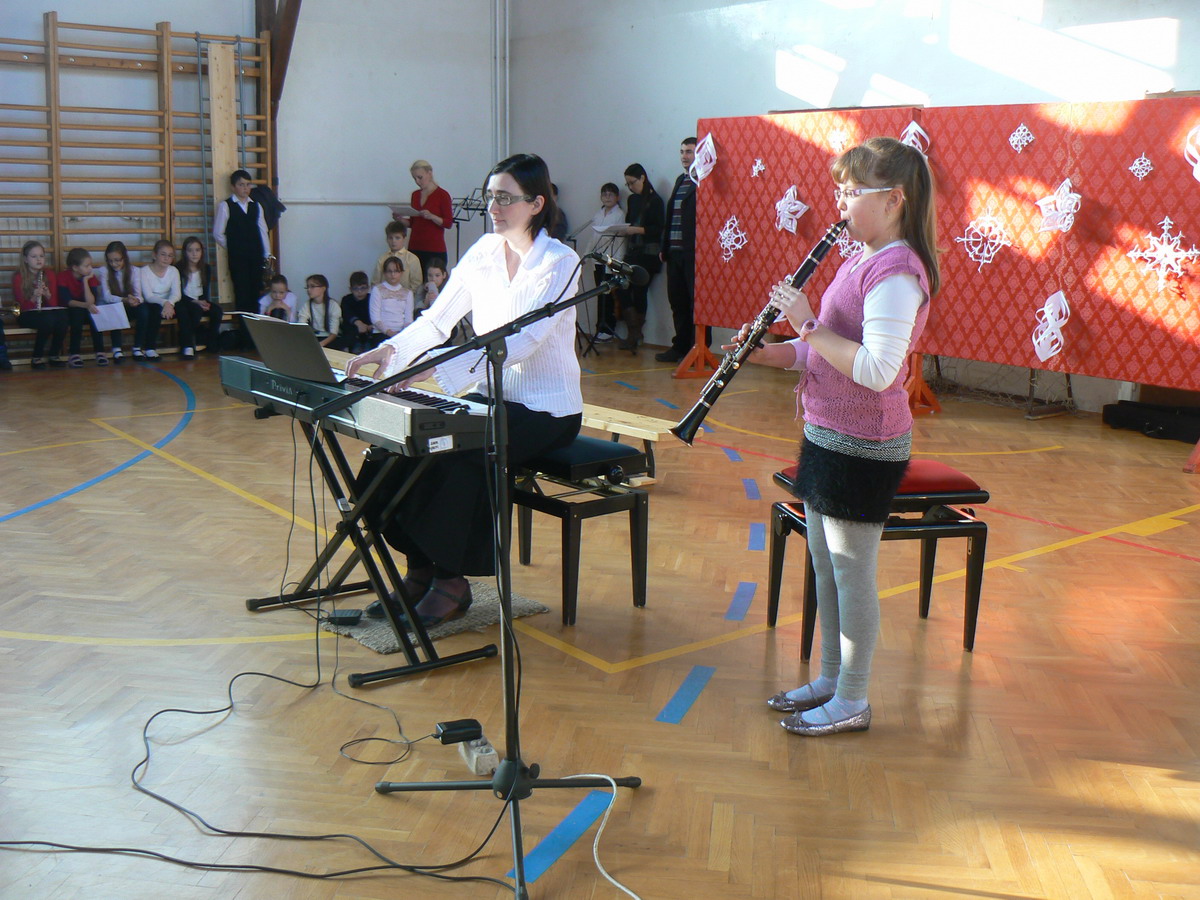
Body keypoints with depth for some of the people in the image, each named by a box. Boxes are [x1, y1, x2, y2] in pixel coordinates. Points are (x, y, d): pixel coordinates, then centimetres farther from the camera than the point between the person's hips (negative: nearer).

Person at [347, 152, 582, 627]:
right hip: (491, 397, 6)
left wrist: (438, 368, -38)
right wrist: (392, 350, -16)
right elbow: (436, 320, 5)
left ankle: (452, 580, -11)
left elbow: (521, 341, -28)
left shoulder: (560, 264, -14)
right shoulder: (483, 252, 6)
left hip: (546, 410, -6)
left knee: (458, 456, -29)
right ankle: (420, 567, 1)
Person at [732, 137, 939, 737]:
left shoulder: (895, 272, -20)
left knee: (852, 573, 2)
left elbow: (877, 369, -30)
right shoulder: (861, 262, 12)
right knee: (825, 565, 18)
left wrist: (809, 324, -23)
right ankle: (830, 679, 33)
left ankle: (851, 702, 16)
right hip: (828, 434, 10)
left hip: (862, 447, -10)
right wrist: (768, 351, 1)